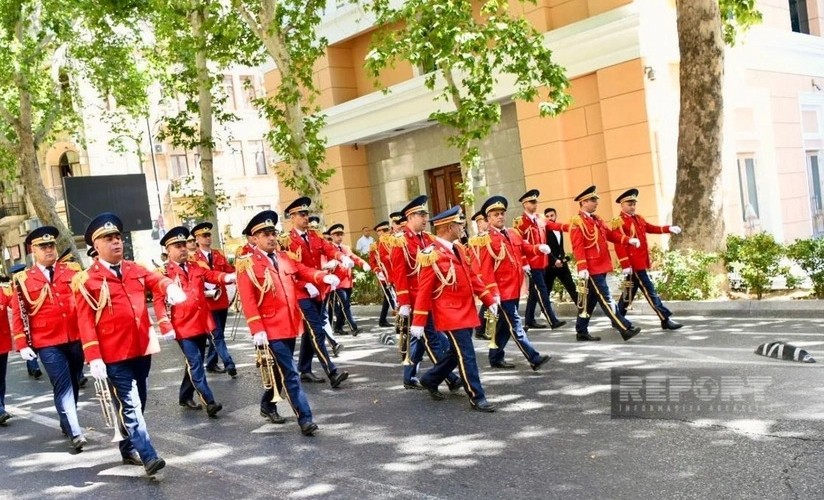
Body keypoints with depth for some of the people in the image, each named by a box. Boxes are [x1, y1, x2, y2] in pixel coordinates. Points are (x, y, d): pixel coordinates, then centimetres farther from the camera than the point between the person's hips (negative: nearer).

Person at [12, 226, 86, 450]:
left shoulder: (72, 270, 7)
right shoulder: (23, 279, 0)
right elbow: (18, 315, 0)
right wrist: (22, 345, -6)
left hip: (76, 338, 3)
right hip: (48, 343, -3)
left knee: (73, 383, 15)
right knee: (63, 386, -8)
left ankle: (66, 423, 35)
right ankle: (75, 432, -7)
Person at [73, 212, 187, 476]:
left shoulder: (135, 270, 11)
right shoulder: (86, 280, -5)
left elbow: (156, 280, -2)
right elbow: (85, 322, -9)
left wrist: (170, 287, -28)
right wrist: (94, 358, -17)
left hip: (141, 348, 6)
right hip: (114, 355, -6)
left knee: (137, 402, 16)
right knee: (129, 405, -6)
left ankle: (129, 449, 32)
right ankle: (149, 457, -8)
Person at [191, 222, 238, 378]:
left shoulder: (219, 254, 11)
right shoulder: (193, 259, -5)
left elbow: (229, 271, 5)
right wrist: (205, 291, -22)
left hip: (222, 300, 6)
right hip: (207, 302, -6)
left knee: (217, 334, 14)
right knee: (217, 335, -7)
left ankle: (211, 363, 25)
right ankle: (229, 365, -8)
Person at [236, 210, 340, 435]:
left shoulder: (285, 257, 11)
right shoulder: (247, 264, -7)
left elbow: (304, 271, 5)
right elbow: (248, 301, -12)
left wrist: (325, 277, -17)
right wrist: (257, 331, -19)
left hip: (290, 325, 7)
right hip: (270, 329, -7)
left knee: (281, 371, 20)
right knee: (289, 374, -7)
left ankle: (267, 405, 41)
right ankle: (305, 418, -3)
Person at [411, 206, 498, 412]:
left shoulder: (458, 249, 9)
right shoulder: (432, 254, -17)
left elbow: (471, 276, 17)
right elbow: (424, 290, -16)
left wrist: (489, 300, 15)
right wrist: (418, 323, -15)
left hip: (466, 312, 9)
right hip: (451, 314, -9)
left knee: (457, 353, 18)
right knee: (466, 356, -5)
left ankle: (430, 380, 36)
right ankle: (477, 398, 3)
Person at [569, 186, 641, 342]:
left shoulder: (596, 219, 16)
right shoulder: (577, 222, -11)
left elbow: (609, 234, 19)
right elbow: (578, 247, -17)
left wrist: (628, 240, 4)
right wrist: (582, 268, -24)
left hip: (600, 267, 9)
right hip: (592, 269, -9)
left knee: (591, 300, 13)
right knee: (606, 300, -7)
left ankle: (582, 332, 20)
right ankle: (626, 329, -7)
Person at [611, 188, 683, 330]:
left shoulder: (638, 218, 15)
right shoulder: (619, 222, -11)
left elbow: (650, 228, 26)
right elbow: (619, 245, -17)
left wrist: (668, 228, 9)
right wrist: (625, 265, -22)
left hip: (641, 262, 9)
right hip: (633, 264, -9)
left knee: (630, 292, 15)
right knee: (650, 291, -7)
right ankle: (665, 320, -3)